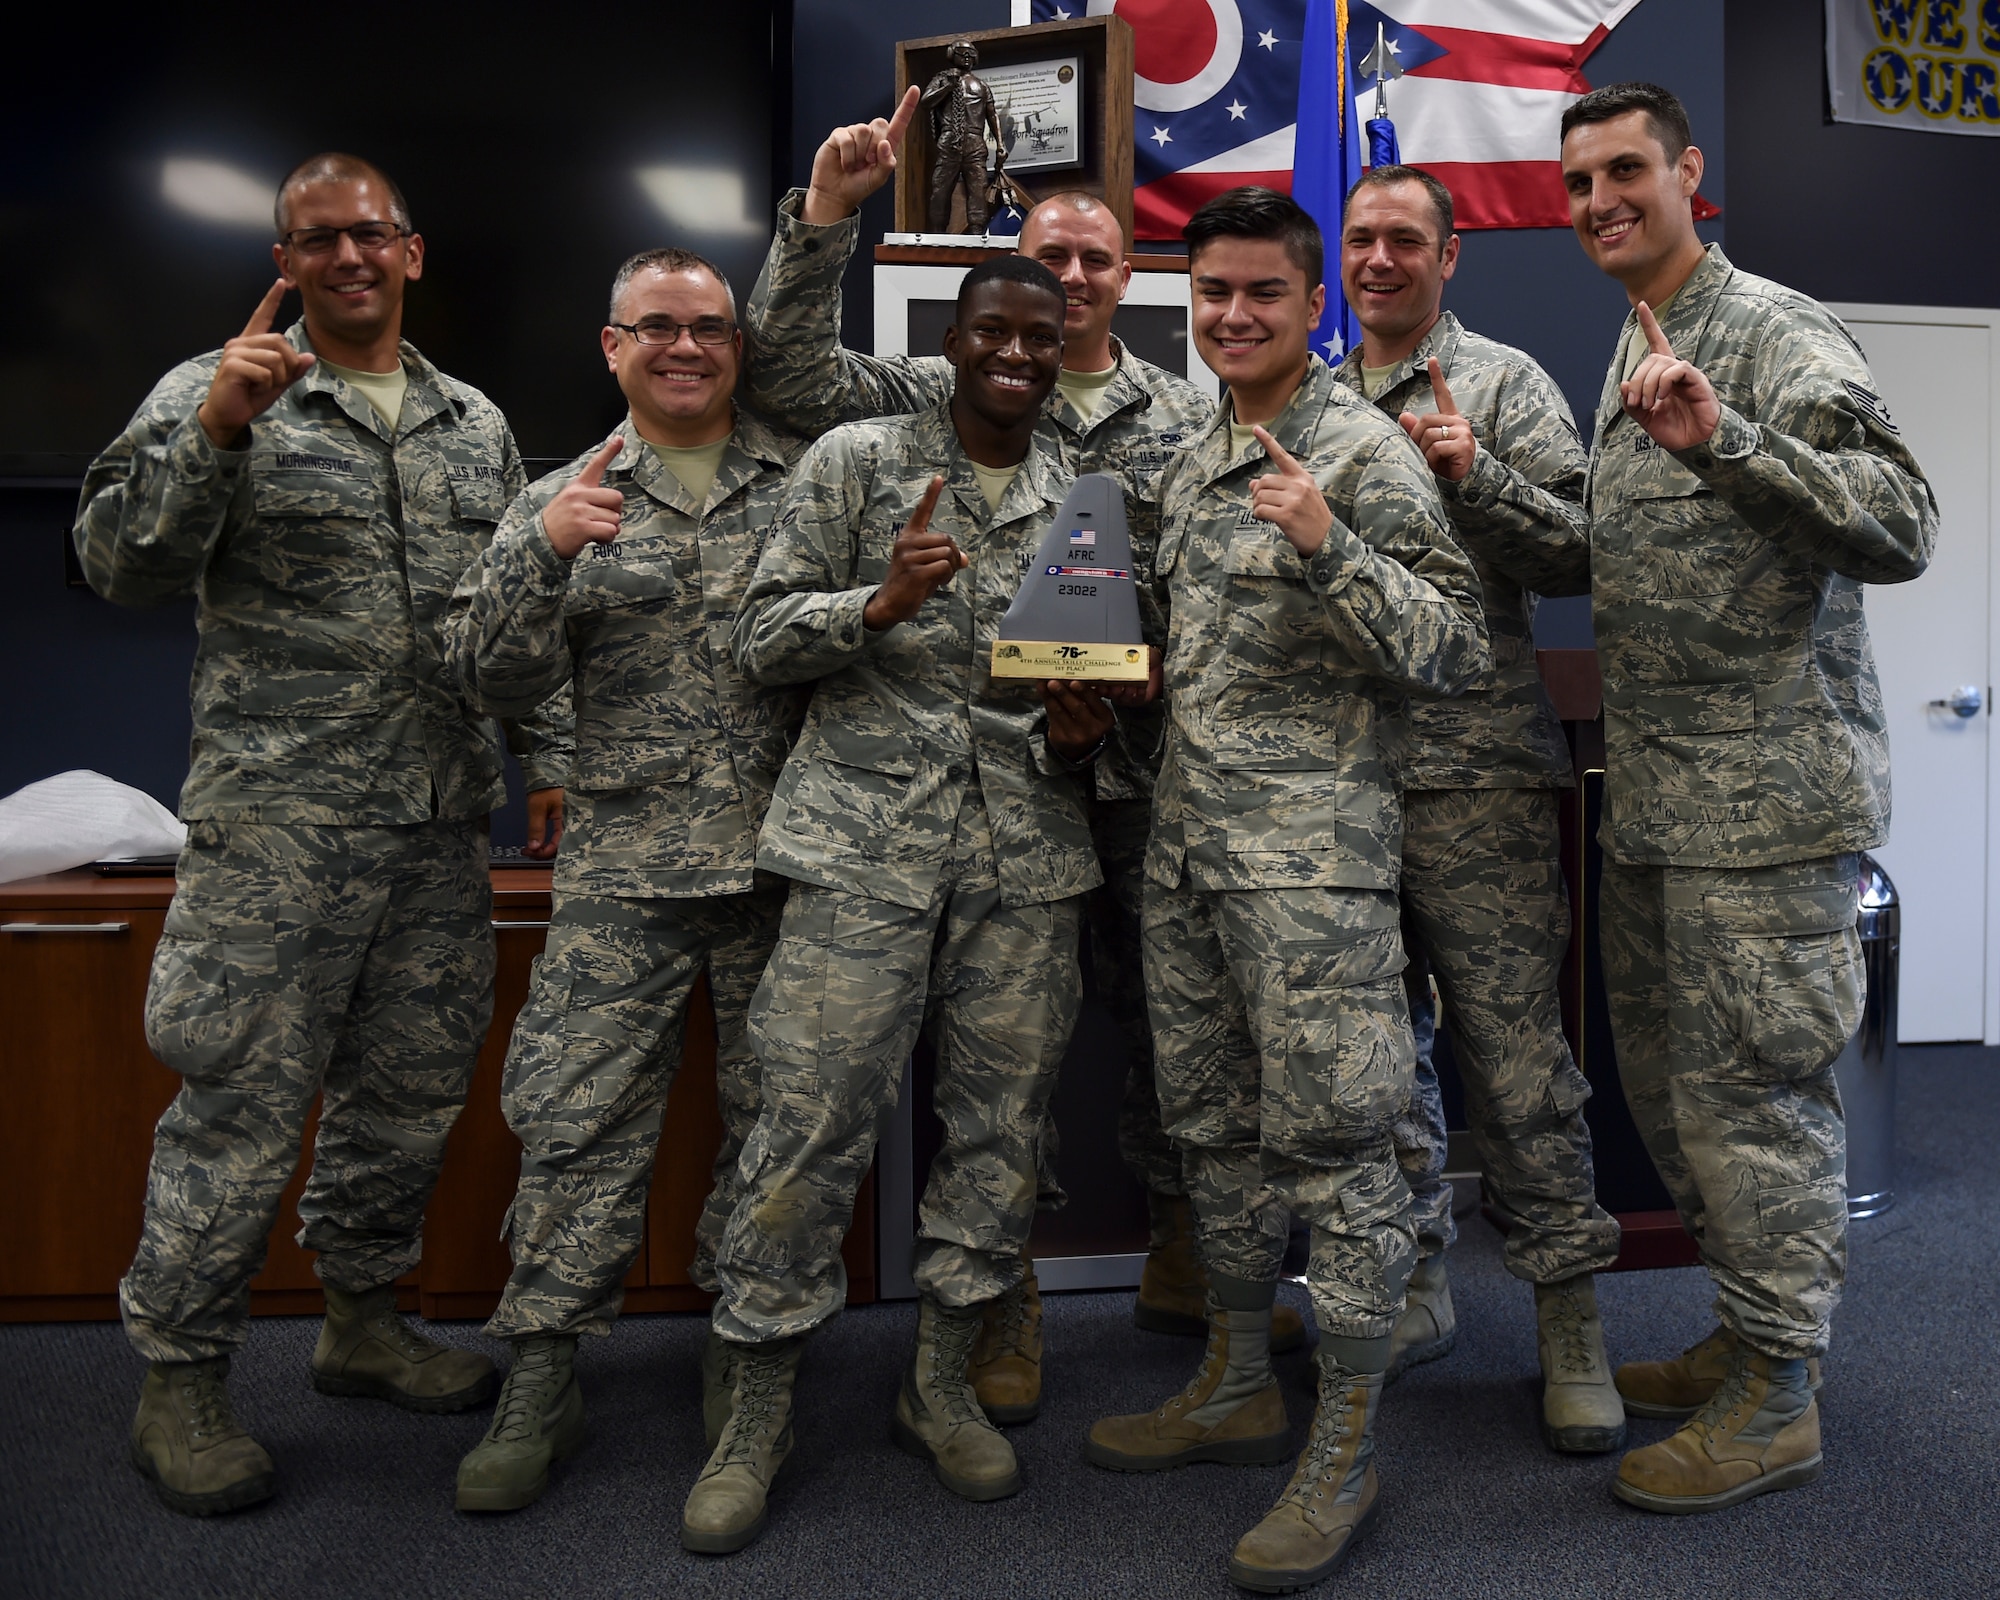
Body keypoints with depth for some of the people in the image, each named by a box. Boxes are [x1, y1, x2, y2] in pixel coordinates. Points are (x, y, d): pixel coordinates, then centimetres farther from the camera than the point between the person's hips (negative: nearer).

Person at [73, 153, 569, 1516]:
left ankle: (364, 1320, 32)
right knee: (242, 1100, 0)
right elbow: (123, 563, -11)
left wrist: (545, 759, 11)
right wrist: (213, 430, -24)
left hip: (444, 832, 5)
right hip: (278, 825, -5)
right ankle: (181, 1378, 17)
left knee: (412, 1087, 13)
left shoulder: (476, 421, 15)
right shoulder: (216, 393, 1)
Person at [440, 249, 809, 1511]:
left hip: (783, 858, 0)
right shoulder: (564, 502, 8)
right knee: (580, 1122, 1)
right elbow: (497, 681, -2)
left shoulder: (810, 482, 7)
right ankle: (543, 1382, 14)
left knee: (776, 1115, 9)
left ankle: (743, 1346, 27)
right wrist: (543, 554, -16)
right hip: (625, 870, 0)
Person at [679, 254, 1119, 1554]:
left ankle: (943, 1387, 27)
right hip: (865, 841, -3)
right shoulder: (858, 461, 4)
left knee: (1003, 1119, 7)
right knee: (814, 1124, -4)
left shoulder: (1084, 502, 13)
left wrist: (1080, 731, -4)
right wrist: (883, 601, -16)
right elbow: (762, 639, 1)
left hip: (1027, 855, 4)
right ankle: (760, 1418, 13)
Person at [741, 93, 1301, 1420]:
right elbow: (792, 372, -5)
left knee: (1170, 1013, 11)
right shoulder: (947, 397, 6)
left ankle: (1181, 1258, 30)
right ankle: (1011, 1294, 20)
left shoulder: (1191, 417, 11)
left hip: (1146, 774, 2)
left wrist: (1161, 656, -9)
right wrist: (824, 214, -14)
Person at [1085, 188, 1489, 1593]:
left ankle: (1346, 1452, 11)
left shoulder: (1367, 453, -7)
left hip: (1314, 845, -8)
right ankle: (1239, 1387, 31)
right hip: (1188, 837, 8)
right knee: (1217, 1123, 15)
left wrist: (1329, 546, -25)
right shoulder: (1194, 463, 17)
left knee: (1331, 1140, -3)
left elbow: (1456, 654, -13)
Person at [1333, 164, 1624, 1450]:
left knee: (1514, 1042, -4)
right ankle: (1418, 1289, 25)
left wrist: (1475, 475, -17)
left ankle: (1570, 1315, 8)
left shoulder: (1504, 383, 5)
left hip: (1475, 764, -4)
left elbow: (1581, 546, -4)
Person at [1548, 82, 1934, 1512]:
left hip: (1765, 794, -9)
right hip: (1654, 795, 9)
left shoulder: (1775, 333, -9)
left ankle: (1778, 1402, 13)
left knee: (1751, 1088, -2)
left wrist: (1726, 437, -30)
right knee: (1668, 1078, 15)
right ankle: (1748, 1336, 31)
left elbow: (1901, 527, -22)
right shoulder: (1633, 351, 18)